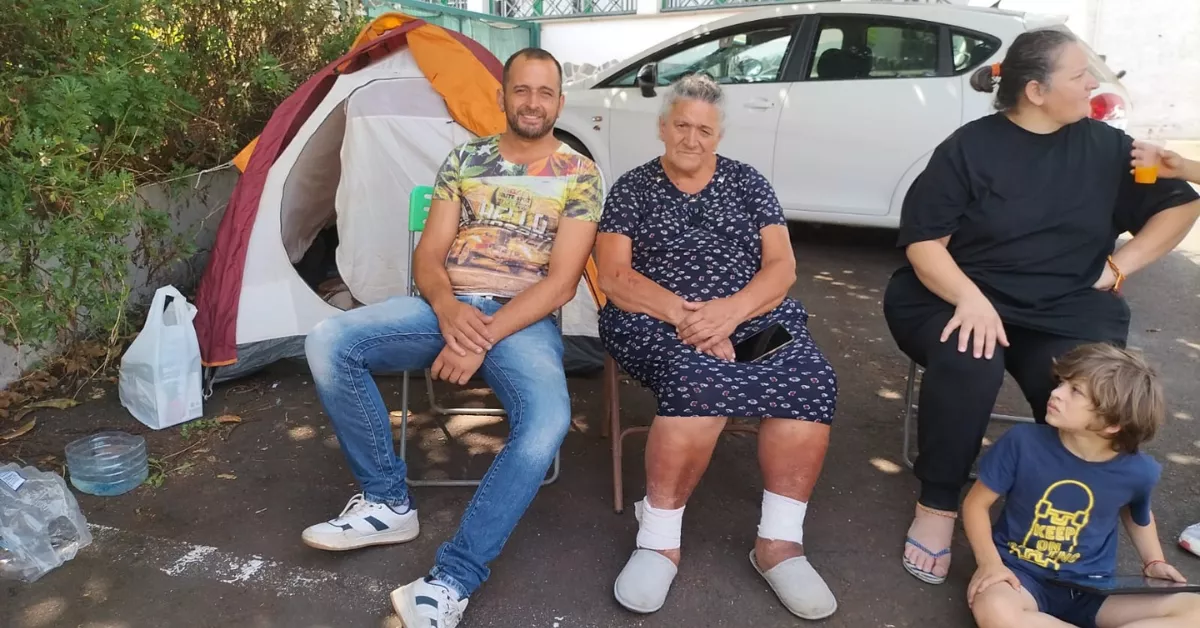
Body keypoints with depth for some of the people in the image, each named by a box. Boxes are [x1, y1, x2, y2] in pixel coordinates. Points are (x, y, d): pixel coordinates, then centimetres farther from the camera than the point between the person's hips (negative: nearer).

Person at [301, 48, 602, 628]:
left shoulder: (579, 174, 3)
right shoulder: (465, 159, 12)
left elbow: (560, 281, -7)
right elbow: (428, 254, 7)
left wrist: (487, 337, -19)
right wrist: (448, 308, -17)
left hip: (523, 321, -3)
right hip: (447, 306, 4)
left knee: (547, 420, -35)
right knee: (329, 344, -21)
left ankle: (452, 581, -24)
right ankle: (388, 502, -6)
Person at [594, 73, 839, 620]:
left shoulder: (747, 182, 14)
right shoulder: (631, 189, 9)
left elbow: (781, 266, 5)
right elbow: (614, 276, -2)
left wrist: (731, 311, -17)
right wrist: (685, 316, -19)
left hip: (754, 317, 3)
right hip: (658, 321, -2)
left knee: (809, 380, -28)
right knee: (698, 376, -36)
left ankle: (779, 541, -16)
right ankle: (659, 540, -20)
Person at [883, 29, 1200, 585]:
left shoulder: (1105, 145, 8)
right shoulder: (970, 147, -4)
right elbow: (922, 241, -12)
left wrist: (1120, 264, 3)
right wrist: (970, 297, -29)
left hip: (1067, 310, 3)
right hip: (960, 295, -3)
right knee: (969, 364, -36)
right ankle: (936, 506, -17)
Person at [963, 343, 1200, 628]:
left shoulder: (1137, 471, -5)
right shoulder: (1023, 443, -13)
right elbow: (977, 503, -4)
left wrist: (1154, 562, 6)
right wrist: (989, 563, -15)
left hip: (1090, 590, 3)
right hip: (1023, 576, -3)